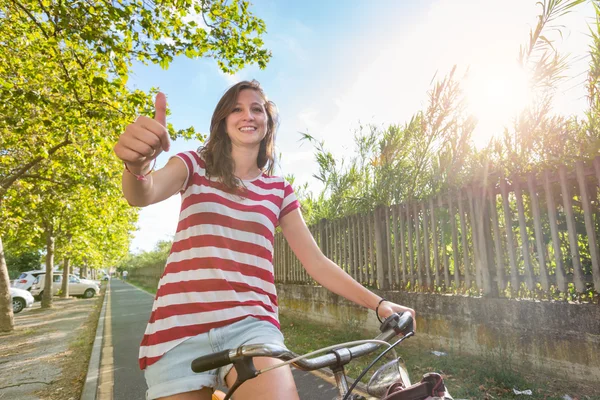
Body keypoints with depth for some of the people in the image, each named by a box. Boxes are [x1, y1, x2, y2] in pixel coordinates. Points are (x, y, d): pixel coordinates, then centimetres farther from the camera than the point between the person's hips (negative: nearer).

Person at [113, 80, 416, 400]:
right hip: (180, 326, 1)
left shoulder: (279, 190, 11)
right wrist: (137, 164, -36)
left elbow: (316, 262, 9)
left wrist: (378, 303, 1)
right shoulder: (196, 166, 8)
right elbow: (143, 195, -13)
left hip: (251, 324, 0)